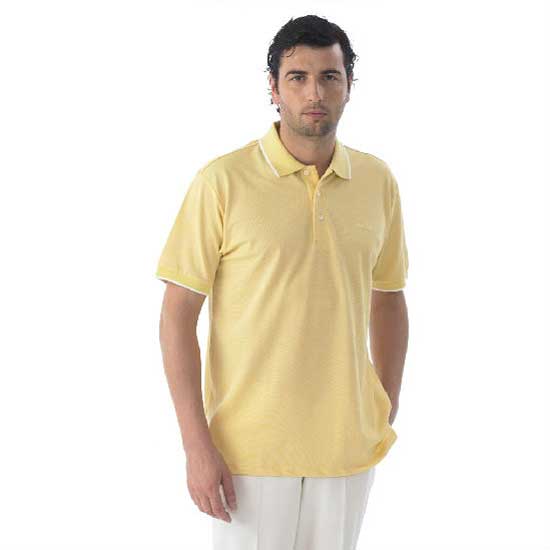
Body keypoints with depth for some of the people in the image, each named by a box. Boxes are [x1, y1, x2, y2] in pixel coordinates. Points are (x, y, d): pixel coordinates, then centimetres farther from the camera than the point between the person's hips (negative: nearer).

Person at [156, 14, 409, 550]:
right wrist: (197, 445, -13)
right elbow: (177, 316, -9)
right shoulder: (222, 181, -11)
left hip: (349, 446, 4)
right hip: (249, 449, -4)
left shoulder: (378, 181, 2)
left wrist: (388, 417, 11)